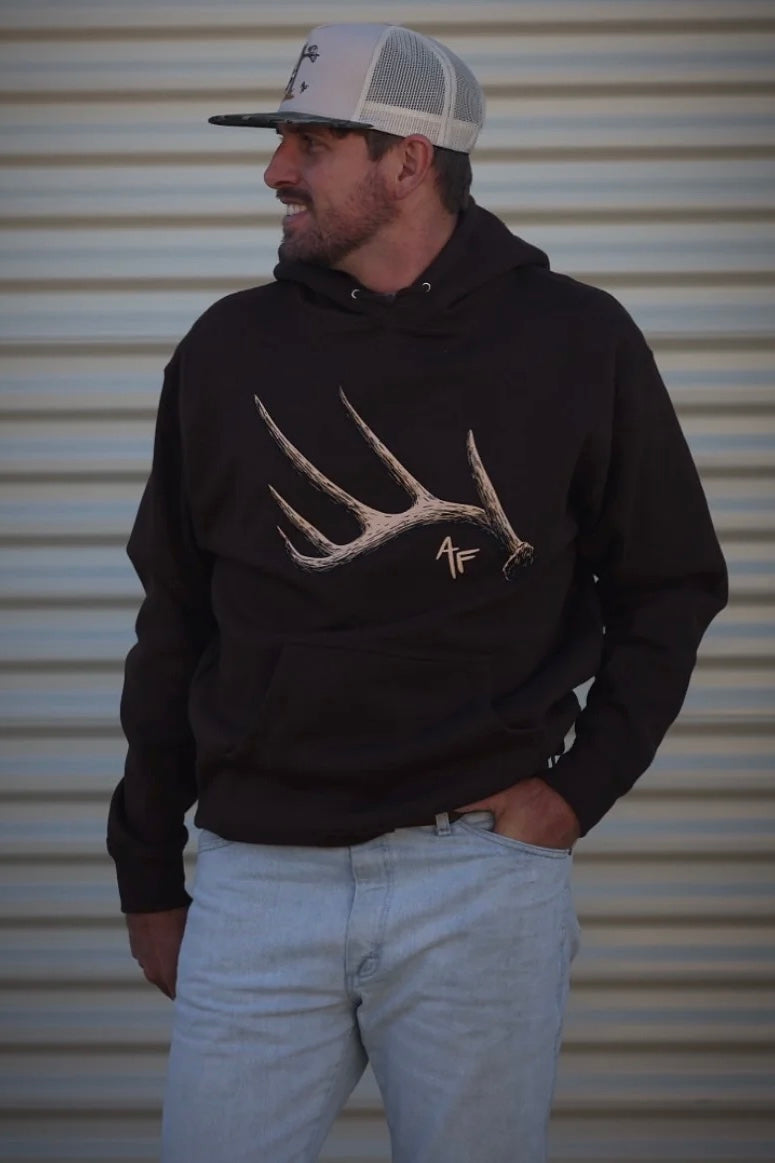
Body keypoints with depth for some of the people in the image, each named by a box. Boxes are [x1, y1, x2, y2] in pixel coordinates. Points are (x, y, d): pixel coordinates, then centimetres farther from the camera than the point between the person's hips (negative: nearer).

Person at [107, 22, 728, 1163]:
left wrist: (580, 789, -2)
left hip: (481, 876, -1)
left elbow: (671, 586, 9)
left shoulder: (579, 340, 0)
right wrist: (148, 878, 12)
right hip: (255, 884, 2)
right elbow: (174, 627, 11)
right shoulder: (231, 349, 5)